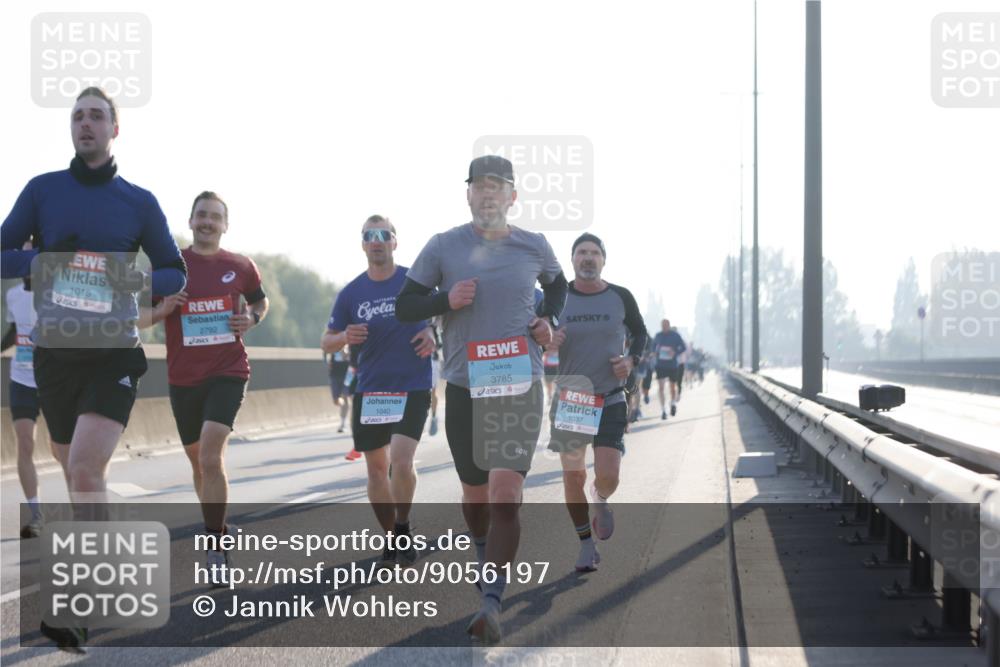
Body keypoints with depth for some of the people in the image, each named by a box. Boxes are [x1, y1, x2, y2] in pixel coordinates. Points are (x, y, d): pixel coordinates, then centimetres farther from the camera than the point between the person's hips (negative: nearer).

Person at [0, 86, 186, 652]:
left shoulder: (139, 202, 2)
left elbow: (176, 273, 8)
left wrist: (139, 279, -13)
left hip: (114, 355, -3)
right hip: (54, 353, 3)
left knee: (86, 468, -18)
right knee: (80, 471, 13)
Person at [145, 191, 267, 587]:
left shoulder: (241, 267, 3)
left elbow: (260, 301, 21)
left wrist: (252, 318, -1)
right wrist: (162, 309, -15)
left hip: (228, 372, -2)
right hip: (183, 377, 2)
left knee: (211, 456, -19)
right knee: (199, 461, 13)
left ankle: (216, 548, -16)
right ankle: (216, 531, 34)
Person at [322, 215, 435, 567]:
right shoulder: (351, 293, 2)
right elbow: (327, 342, 8)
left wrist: (433, 333, -11)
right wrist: (345, 337, -14)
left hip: (413, 388, -3)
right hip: (369, 390, 3)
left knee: (401, 460, -19)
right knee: (376, 467, 8)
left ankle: (403, 529, 1)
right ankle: (390, 538, 22)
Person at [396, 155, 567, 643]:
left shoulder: (534, 247, 4)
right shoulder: (443, 247, 0)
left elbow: (557, 283, 25)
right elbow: (404, 306, 3)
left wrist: (550, 319, 5)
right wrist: (446, 300, -15)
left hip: (520, 387, -1)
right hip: (464, 387, 1)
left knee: (505, 495, -16)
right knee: (475, 494, 13)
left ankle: (490, 602, -19)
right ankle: (489, 561, 44)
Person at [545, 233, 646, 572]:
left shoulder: (620, 297, -1)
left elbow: (640, 333, 15)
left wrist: (631, 360, -4)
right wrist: (546, 342, -17)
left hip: (610, 400, -1)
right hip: (569, 399, 1)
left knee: (607, 476, -12)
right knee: (573, 477, 2)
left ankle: (601, 501, 25)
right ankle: (586, 544, 20)